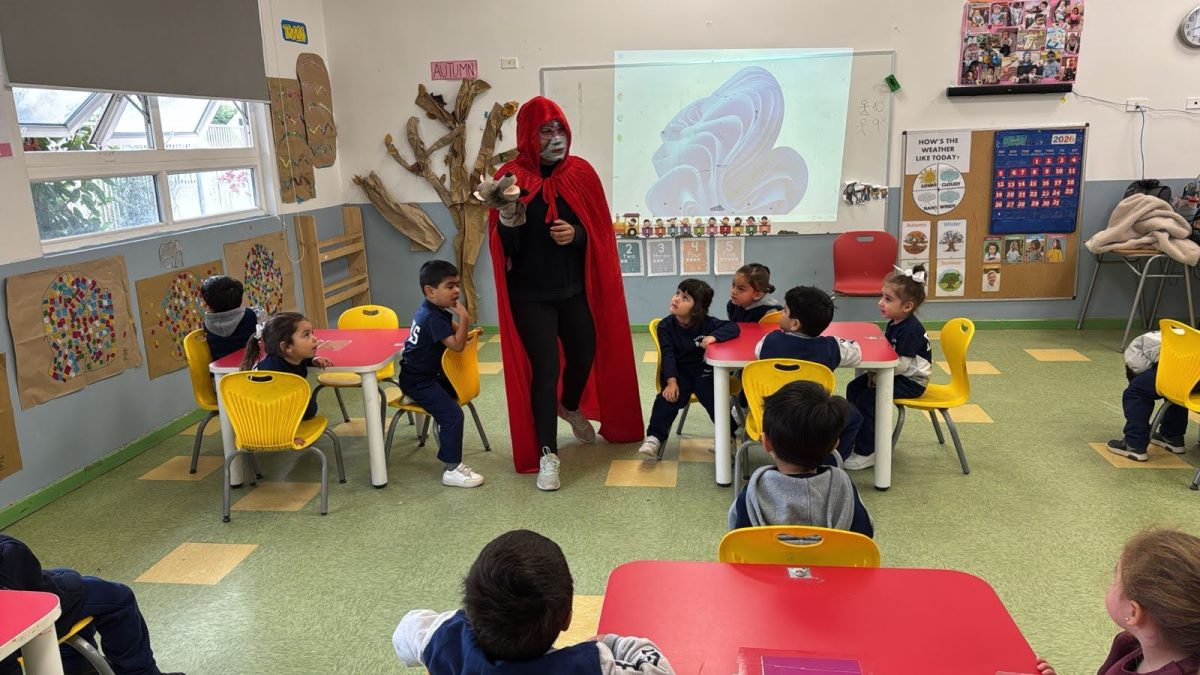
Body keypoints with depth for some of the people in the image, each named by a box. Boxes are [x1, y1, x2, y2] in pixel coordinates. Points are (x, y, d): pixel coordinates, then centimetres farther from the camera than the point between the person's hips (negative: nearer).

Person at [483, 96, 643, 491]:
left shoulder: (580, 173, -1)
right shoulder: (512, 178, -9)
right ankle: (547, 455, 7)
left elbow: (598, 229, 1)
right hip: (531, 294, -3)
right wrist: (508, 215, -31)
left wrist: (576, 233, -20)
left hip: (575, 288, 4)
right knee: (545, 367, -6)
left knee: (585, 355, 16)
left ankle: (570, 407, 51)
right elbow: (506, 246, -11)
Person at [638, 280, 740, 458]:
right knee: (668, 397, -27)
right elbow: (668, 355, -12)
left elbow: (733, 327, -10)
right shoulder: (666, 326, -4)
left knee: (714, 398, -24)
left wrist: (714, 336, -29)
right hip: (678, 372, 0)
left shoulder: (706, 323, -4)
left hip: (703, 370, 0)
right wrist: (672, 382, -26)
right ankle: (654, 437, -18)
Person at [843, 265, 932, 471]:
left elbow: (902, 364, -27)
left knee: (867, 399, -21)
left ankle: (865, 453, -9)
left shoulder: (910, 330, -25)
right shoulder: (895, 323, 5)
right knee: (854, 387, 8)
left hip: (911, 381, -10)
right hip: (899, 375, 10)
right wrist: (875, 372, -2)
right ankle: (854, 437, 20)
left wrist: (877, 376, -18)